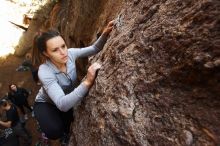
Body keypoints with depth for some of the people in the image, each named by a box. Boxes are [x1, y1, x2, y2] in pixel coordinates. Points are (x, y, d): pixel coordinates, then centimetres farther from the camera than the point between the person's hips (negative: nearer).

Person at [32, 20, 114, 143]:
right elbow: (62, 105, -46)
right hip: (46, 103, -5)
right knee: (56, 131, -28)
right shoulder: (45, 71, -36)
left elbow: (94, 49, -16)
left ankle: (66, 130, 29)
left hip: (68, 99, 5)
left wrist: (105, 34, -36)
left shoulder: (70, 54, -22)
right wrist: (87, 82, -57)